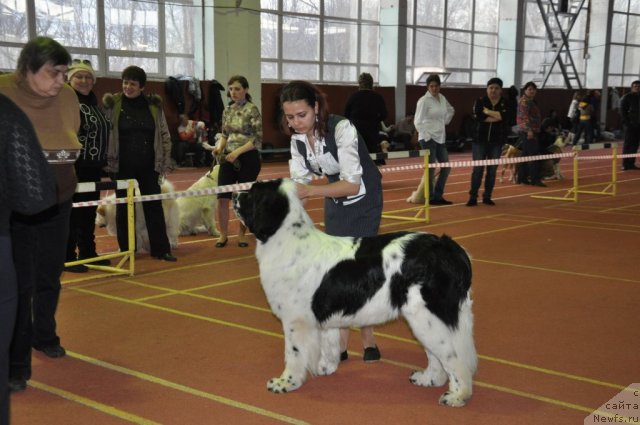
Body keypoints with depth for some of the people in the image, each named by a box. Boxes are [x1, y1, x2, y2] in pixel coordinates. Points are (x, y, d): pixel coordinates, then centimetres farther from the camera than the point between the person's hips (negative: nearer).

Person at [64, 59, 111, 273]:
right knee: (72, 212, -4)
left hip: (93, 168, 8)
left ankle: (88, 253, 22)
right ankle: (68, 257, 3)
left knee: (90, 213, 13)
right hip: (73, 167, -8)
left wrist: (103, 162, 20)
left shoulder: (93, 102, 18)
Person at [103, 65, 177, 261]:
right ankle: (126, 250, 16)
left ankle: (161, 249, 9)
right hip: (123, 166, -1)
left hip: (148, 166, 1)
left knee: (154, 206, 3)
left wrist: (165, 162, 1)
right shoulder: (112, 104, -1)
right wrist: (106, 163, -5)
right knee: (124, 208, 7)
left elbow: (164, 135, 7)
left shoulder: (154, 105, 4)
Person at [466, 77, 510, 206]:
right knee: (477, 169, -2)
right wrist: (497, 117, -14)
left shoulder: (505, 104, 4)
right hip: (480, 140, -1)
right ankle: (473, 197, 2)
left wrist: (488, 111, -13)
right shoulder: (480, 101, 2)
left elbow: (505, 116, -15)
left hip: (496, 141, 2)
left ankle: (487, 197, 13)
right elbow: (478, 116, -16)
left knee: (492, 170, 5)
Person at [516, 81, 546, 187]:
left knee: (526, 155, 11)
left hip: (526, 131, 11)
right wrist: (529, 130, -27)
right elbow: (524, 116, -21)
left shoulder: (530, 101, 21)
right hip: (528, 131, -11)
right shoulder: (525, 101, -11)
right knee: (533, 155, -11)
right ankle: (535, 179, -11)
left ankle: (522, 178, 15)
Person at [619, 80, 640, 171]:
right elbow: (622, 111, -5)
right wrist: (627, 122, -13)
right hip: (630, 125, -5)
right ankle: (625, 164, -3)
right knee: (628, 144, -5)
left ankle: (631, 163, 11)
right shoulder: (626, 97, -2)